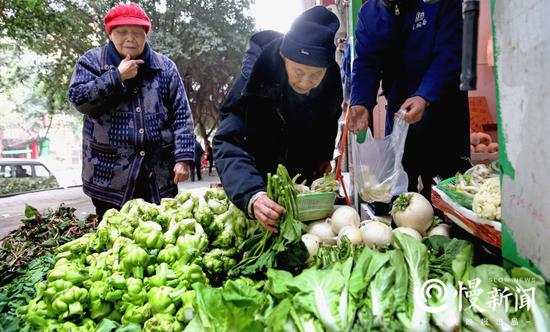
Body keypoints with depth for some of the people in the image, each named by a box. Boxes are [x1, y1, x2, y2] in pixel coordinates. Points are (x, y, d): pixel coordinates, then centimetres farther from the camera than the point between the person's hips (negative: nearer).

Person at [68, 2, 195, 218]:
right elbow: (78, 99, -8)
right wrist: (117, 76, -11)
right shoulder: (92, 61, 7)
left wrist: (183, 158, -7)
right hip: (109, 176, -1)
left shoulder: (165, 67, 8)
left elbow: (181, 115, 3)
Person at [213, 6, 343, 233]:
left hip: (307, 178, 4)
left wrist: (324, 156, -3)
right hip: (261, 181, -3)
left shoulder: (333, 80, -17)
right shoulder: (257, 77, -31)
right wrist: (252, 196, -53)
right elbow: (228, 143, -39)